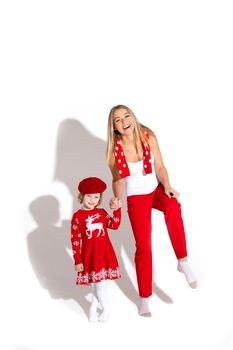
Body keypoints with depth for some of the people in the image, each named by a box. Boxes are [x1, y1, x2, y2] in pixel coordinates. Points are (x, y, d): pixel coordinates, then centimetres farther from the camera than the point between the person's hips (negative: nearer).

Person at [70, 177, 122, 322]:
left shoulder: (102, 212, 6)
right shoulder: (78, 216, -9)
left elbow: (114, 225, 0)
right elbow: (75, 240, -8)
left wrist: (117, 210, -10)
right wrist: (77, 261, -9)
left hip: (105, 253, 4)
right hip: (89, 255, -4)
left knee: (99, 283, 10)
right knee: (99, 284, 1)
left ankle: (93, 308, 29)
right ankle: (106, 309, 21)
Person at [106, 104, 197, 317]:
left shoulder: (149, 137, -12)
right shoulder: (114, 149, -13)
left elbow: (160, 168, -4)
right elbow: (118, 180, 0)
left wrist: (167, 186, -21)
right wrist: (117, 198, -18)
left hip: (156, 189, 0)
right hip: (136, 198, 0)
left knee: (173, 207, -36)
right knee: (143, 246, -3)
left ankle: (183, 262, -25)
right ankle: (145, 298, 15)